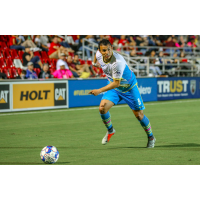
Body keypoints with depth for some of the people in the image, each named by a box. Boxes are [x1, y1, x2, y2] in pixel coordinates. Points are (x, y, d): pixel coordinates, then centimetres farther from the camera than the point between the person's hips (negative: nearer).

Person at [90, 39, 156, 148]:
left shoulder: (118, 62, -38)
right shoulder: (99, 54, -18)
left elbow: (116, 83, -33)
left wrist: (100, 91, -36)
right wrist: (94, 63, 25)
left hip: (129, 87, -5)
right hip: (114, 87, 5)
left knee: (139, 114, 1)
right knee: (102, 108, -14)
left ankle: (151, 137, 24)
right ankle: (110, 130, 13)